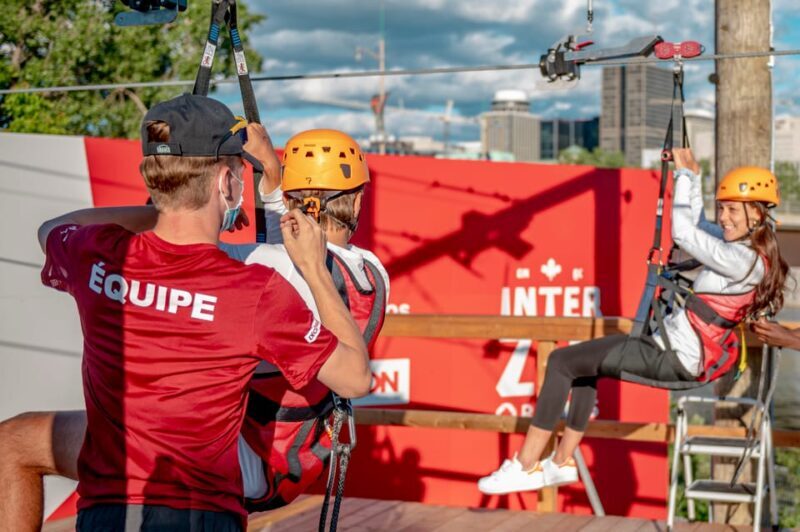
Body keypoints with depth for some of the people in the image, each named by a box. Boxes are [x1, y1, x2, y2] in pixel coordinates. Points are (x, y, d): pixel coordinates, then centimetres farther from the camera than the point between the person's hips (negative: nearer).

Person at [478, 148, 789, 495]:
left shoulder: (744, 260, -21)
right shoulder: (745, 247, 8)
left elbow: (682, 232, -22)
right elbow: (697, 226, 23)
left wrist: (686, 174, -11)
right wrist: (692, 175, 16)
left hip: (675, 357, -11)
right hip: (679, 349, 11)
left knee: (562, 361, -8)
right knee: (584, 362, 26)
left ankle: (526, 466, -3)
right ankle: (564, 462, 27)